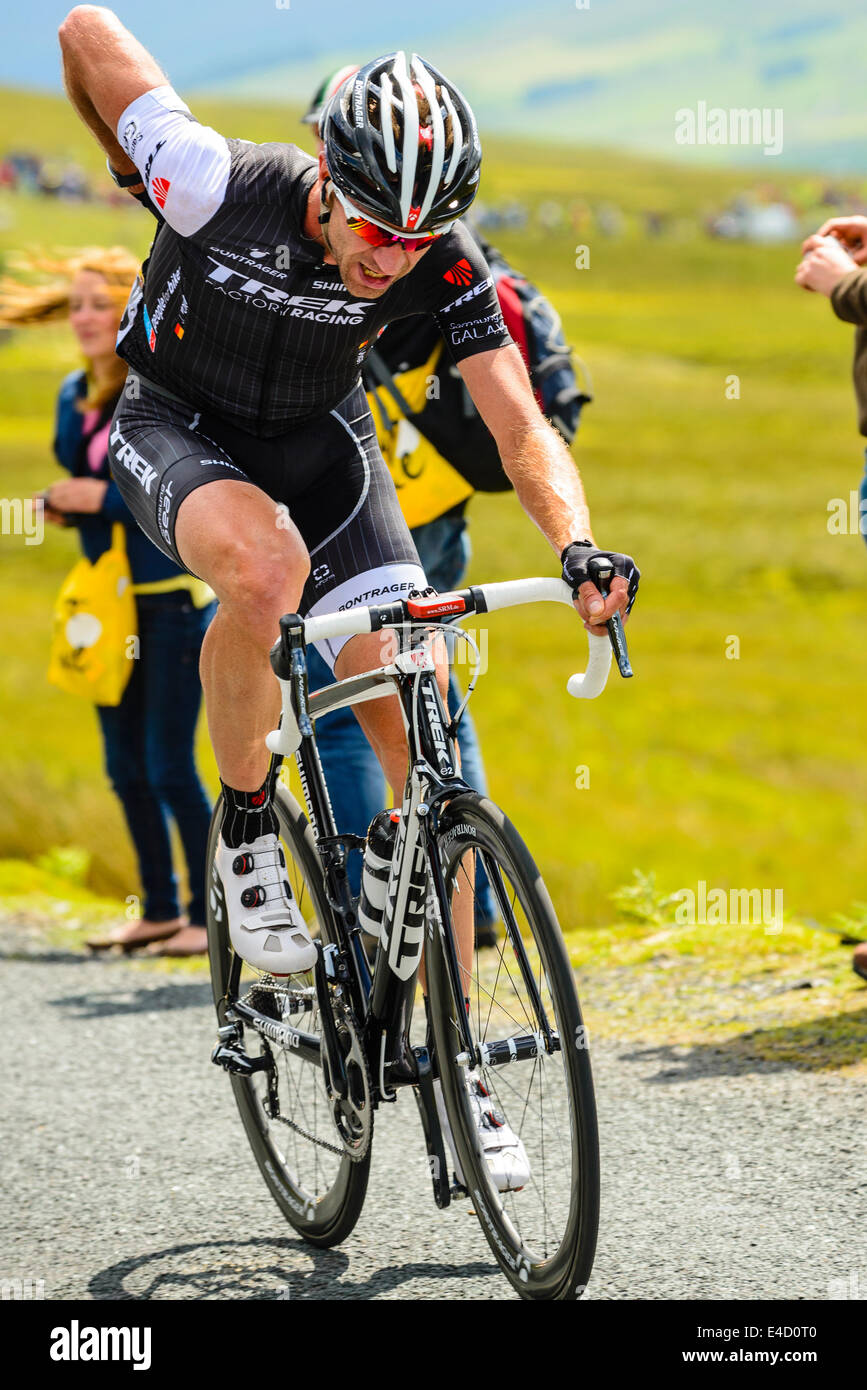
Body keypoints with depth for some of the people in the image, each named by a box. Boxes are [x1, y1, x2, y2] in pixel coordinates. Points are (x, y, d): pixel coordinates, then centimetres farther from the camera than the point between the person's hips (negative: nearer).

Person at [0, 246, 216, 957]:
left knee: (169, 766, -6)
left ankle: (211, 916, 4)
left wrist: (107, 498, -21)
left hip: (177, 598, -7)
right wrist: (62, 504, -1)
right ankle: (160, 909, 24)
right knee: (126, 766, 11)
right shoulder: (75, 395, 9)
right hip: (112, 600, 8)